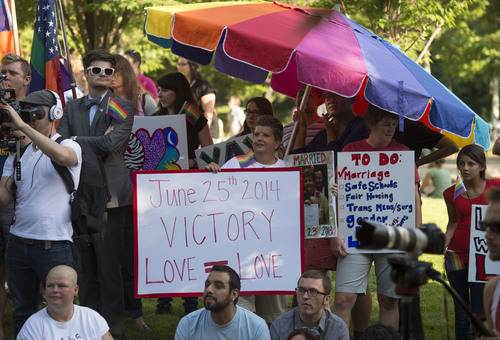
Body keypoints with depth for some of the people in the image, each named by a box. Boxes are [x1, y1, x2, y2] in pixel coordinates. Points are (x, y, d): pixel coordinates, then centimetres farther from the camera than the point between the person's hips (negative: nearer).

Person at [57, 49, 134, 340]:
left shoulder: (123, 108, 1)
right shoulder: (73, 108, 15)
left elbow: (110, 145, -12)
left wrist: (75, 141, -4)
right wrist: (94, 144, -11)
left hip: (108, 194, -4)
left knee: (109, 266, -3)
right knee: (85, 267, 8)